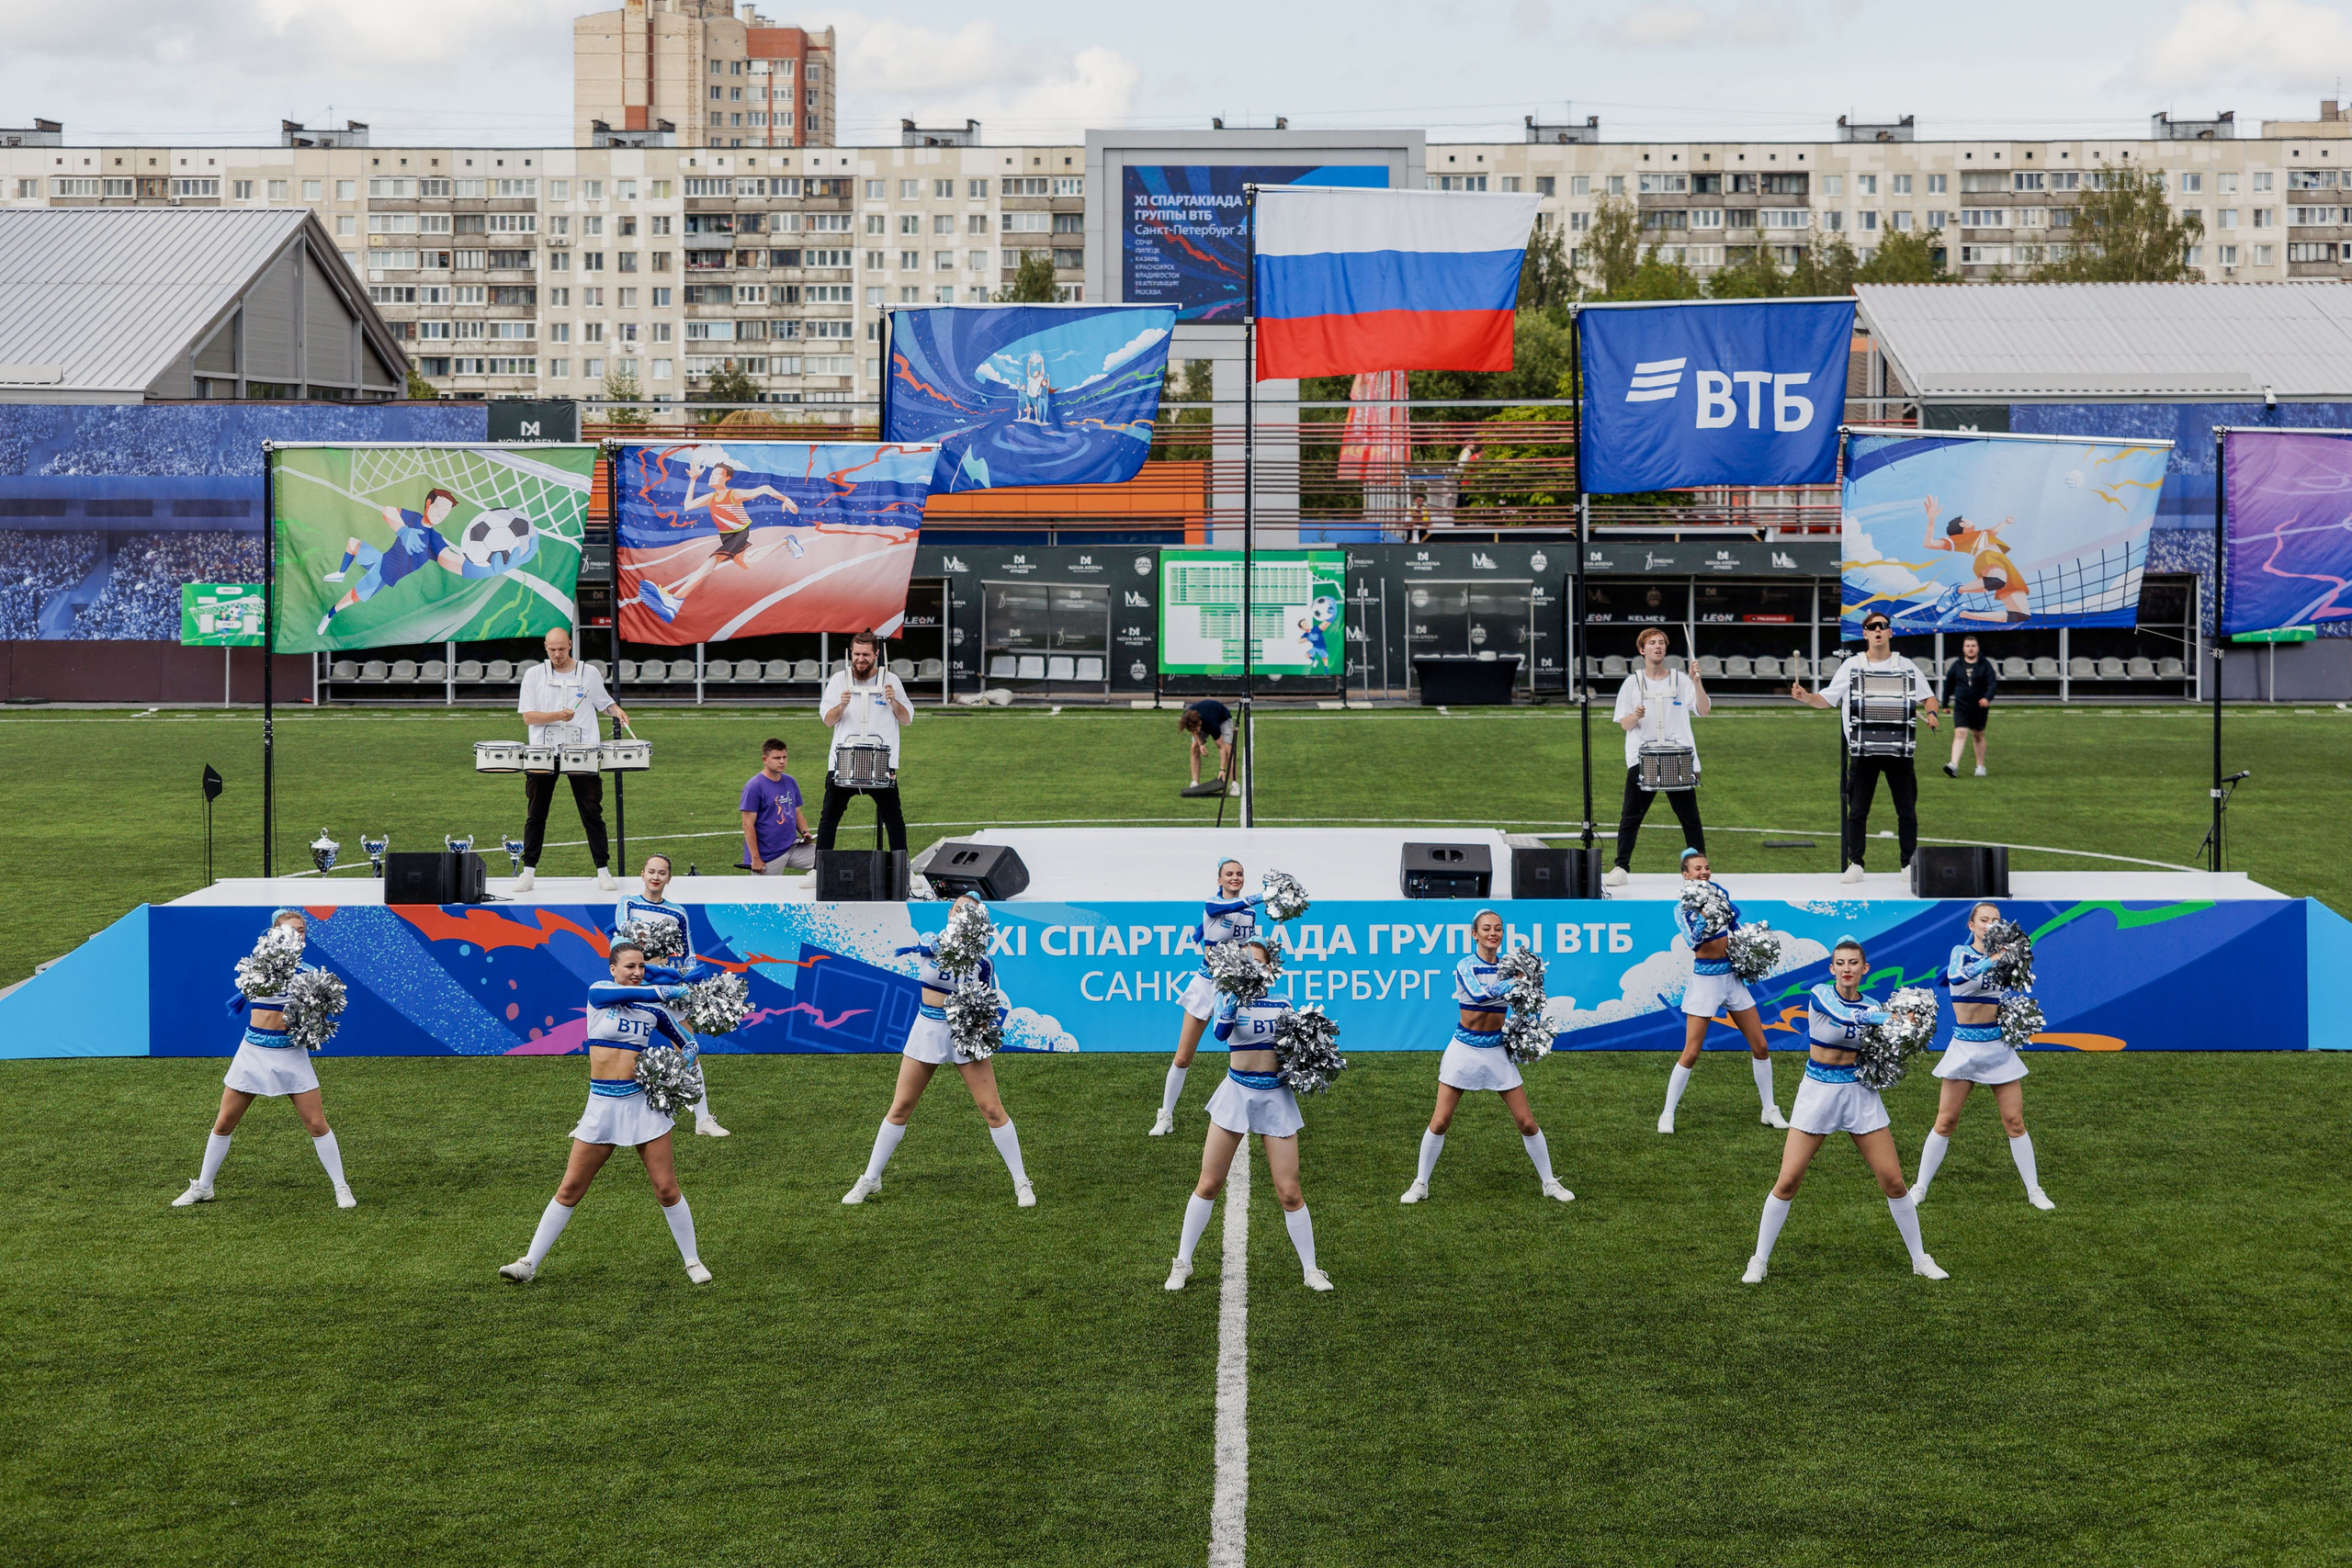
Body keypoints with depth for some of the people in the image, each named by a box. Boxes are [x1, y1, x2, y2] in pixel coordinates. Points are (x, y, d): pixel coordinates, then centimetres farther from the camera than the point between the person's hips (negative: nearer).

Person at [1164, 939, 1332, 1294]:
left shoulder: (1282, 1005, 3)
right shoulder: (1229, 999, -4)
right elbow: (1220, 1033, -26)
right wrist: (1228, 1012, -46)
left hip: (1276, 1097, 1)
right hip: (1236, 1093, -1)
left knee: (1290, 1192, -1)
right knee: (1209, 1185, 2)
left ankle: (1312, 1271, 11)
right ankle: (1182, 1263, 15)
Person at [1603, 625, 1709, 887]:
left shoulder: (1680, 680, 6)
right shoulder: (1633, 682, 7)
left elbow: (1703, 711, -3)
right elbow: (1624, 724, 4)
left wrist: (1697, 683, -17)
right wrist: (1635, 716, -19)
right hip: (1641, 759, 0)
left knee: (1689, 817, 3)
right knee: (1631, 817, -3)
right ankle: (1621, 868, 0)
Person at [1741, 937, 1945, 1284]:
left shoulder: (1872, 1006, 5)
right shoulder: (1819, 995, -8)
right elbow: (1844, 1015, -28)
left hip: (1859, 1093, 3)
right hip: (1818, 1093, -3)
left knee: (1893, 1180, 1)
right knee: (1788, 1182, -6)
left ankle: (1920, 1259, 17)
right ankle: (1759, 1261, 8)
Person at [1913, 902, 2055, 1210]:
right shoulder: (1962, 952, -4)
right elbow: (1956, 977, -26)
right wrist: (1991, 960, -36)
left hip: (1998, 1046, 3)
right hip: (1964, 1045, -3)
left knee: (2014, 1121, 2)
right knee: (1945, 1121, -1)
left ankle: (2034, 1190, 11)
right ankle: (1919, 1188, 8)